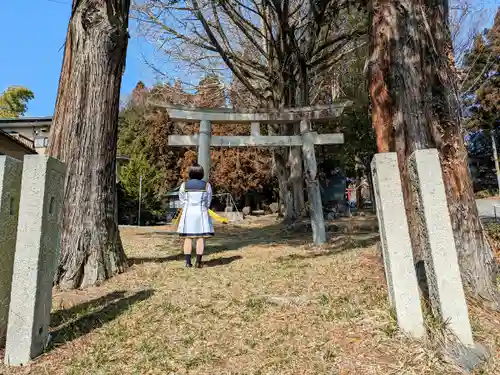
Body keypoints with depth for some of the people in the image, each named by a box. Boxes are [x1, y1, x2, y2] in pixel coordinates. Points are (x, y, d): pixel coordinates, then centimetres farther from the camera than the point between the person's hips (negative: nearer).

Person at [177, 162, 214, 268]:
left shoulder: (184, 185, -1)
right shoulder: (207, 185, -2)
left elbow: (182, 201, 5)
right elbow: (208, 202, 5)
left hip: (188, 213, 2)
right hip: (201, 213, -1)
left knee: (188, 238, 6)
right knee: (201, 238, 1)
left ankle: (188, 262, 4)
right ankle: (198, 262, -2)